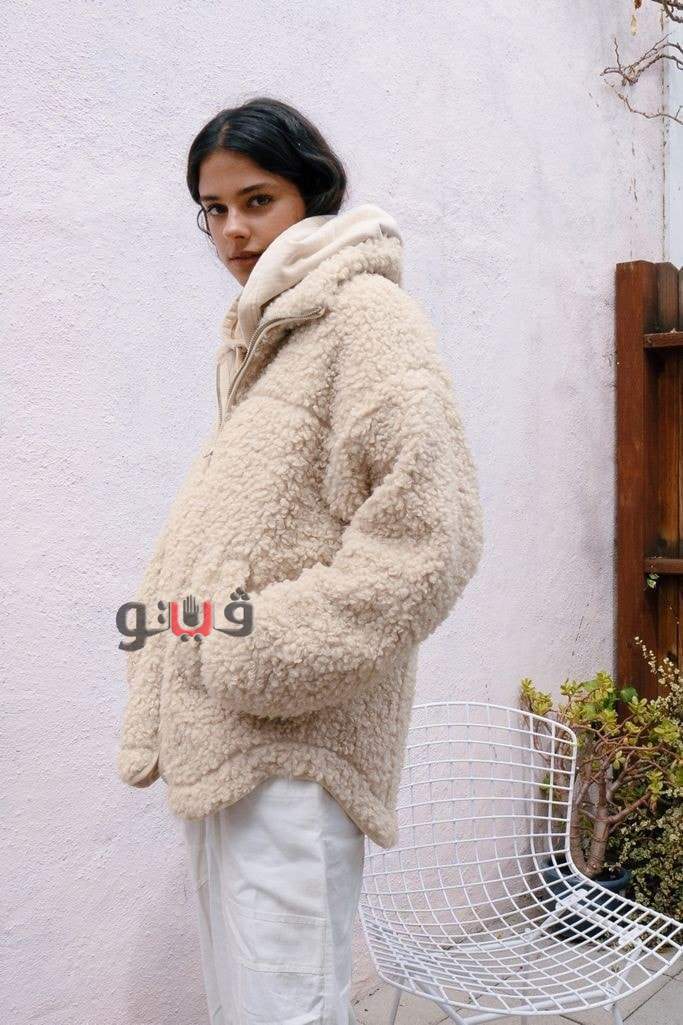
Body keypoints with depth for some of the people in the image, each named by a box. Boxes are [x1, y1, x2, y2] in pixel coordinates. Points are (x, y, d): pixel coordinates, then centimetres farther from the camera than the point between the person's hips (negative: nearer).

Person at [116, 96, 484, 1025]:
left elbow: (428, 536, -19)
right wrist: (159, 718, 14)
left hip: (292, 748, -9)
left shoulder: (367, 313, -8)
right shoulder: (255, 336, 19)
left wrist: (262, 655, -16)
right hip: (218, 740, 9)